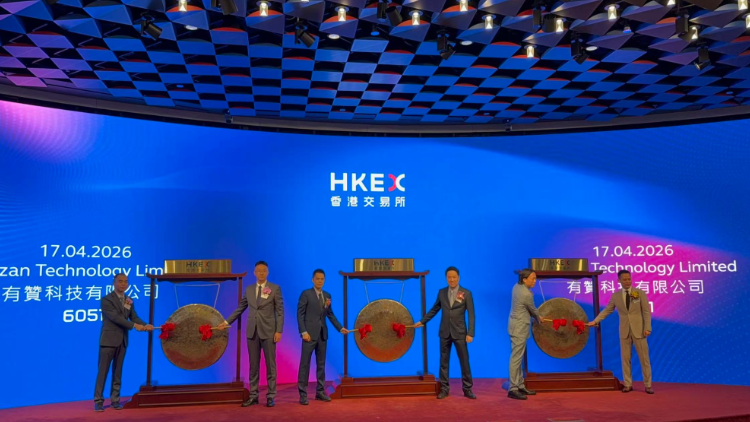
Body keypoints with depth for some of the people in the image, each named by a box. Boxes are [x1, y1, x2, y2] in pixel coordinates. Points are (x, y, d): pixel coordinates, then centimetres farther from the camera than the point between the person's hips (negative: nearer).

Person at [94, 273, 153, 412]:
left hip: (122, 341, 6)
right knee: (103, 371, -2)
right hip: (108, 340, -6)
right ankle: (98, 401, 5)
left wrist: (145, 325, -15)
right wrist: (134, 325, -25)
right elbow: (115, 317, -19)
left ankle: (115, 400, 15)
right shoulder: (107, 299, -8)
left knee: (117, 372, 10)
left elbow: (134, 317, 4)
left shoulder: (129, 301, 12)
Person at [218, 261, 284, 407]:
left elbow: (280, 311, -6)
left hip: (268, 331, -4)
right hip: (252, 331, 4)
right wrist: (227, 322, 13)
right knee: (253, 365, 8)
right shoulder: (249, 289, 10)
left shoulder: (275, 288, -3)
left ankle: (270, 396, 9)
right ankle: (253, 396, 14)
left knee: (270, 365, 2)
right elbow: (240, 308, 17)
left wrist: (279, 331, -11)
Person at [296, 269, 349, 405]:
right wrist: (304, 332, -15)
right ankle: (303, 393, 2)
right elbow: (300, 314, -8)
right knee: (305, 363, -3)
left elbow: (330, 315, 13)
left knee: (321, 363, 10)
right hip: (310, 333, -5)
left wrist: (340, 328, 4)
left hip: (322, 334, 6)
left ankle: (320, 391, 18)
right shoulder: (306, 294, -4)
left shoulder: (327, 295, 11)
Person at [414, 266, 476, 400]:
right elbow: (434, 309, 15)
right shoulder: (442, 292, 5)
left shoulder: (466, 293, -4)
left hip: (459, 332, -3)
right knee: (444, 361, 6)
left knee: (464, 361, 2)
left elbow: (471, 315, -6)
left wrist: (470, 333, -12)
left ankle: (467, 389, 13)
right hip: (444, 332, 3)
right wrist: (422, 321, 15)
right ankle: (444, 389, 14)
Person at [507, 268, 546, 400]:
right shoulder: (527, 294, -21)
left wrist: (536, 316, 14)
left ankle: (520, 386, 22)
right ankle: (512, 389, -2)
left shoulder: (517, 286, 5)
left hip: (517, 326, 10)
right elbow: (533, 310, -4)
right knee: (516, 358, -6)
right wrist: (539, 318, 16)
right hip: (520, 328, -10)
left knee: (518, 358, 14)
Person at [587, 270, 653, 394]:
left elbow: (646, 311, -4)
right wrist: (595, 321, -1)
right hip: (624, 331, 2)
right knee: (625, 358, 4)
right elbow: (607, 310, 7)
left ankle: (648, 385, 11)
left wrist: (647, 328, -12)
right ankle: (628, 384, 12)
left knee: (644, 358, 2)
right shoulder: (615, 296, 3)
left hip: (639, 330, -2)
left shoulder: (640, 293, -2)